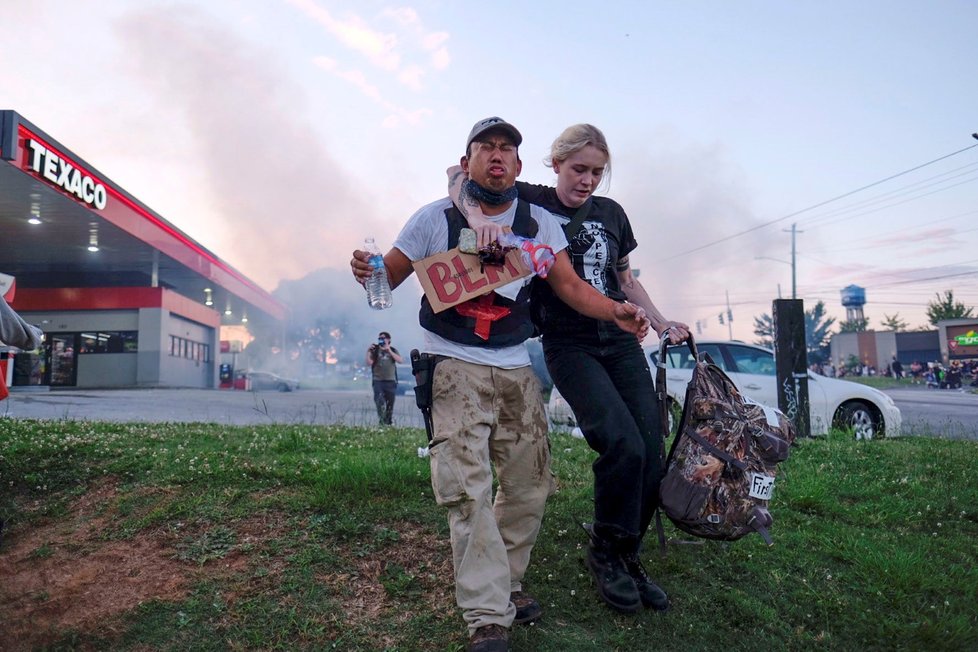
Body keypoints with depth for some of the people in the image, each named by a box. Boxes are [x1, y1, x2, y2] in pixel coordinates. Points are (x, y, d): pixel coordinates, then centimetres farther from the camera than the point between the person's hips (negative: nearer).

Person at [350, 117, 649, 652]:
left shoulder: (540, 223, 5)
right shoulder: (435, 219, -3)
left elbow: (569, 286, 0)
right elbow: (388, 278, -1)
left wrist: (613, 311, -19)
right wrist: (366, 271, -25)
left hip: (516, 371, 4)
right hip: (454, 368, -4)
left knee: (529, 486, 9)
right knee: (469, 490, -12)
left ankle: (504, 584, 30)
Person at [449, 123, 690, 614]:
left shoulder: (611, 213, 13)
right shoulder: (531, 203, -1)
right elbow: (460, 173, -10)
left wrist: (661, 323, 11)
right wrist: (476, 215, -30)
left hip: (621, 342, 5)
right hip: (569, 347, -5)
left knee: (651, 456, -3)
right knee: (623, 445, -21)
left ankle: (627, 555, 19)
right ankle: (604, 552, 4)